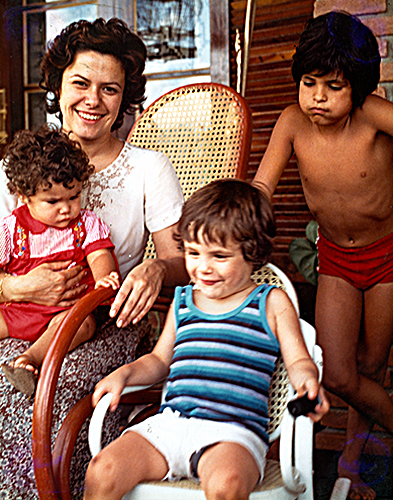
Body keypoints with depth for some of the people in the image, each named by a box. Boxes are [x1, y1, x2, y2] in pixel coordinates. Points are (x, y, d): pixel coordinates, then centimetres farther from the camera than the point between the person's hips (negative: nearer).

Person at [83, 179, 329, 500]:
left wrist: (309, 382, -15)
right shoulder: (182, 301, 19)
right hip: (170, 423, 4)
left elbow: (298, 362, 7)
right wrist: (124, 374, 10)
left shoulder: (272, 303, 8)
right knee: (102, 473, -16)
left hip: (232, 434, -4)